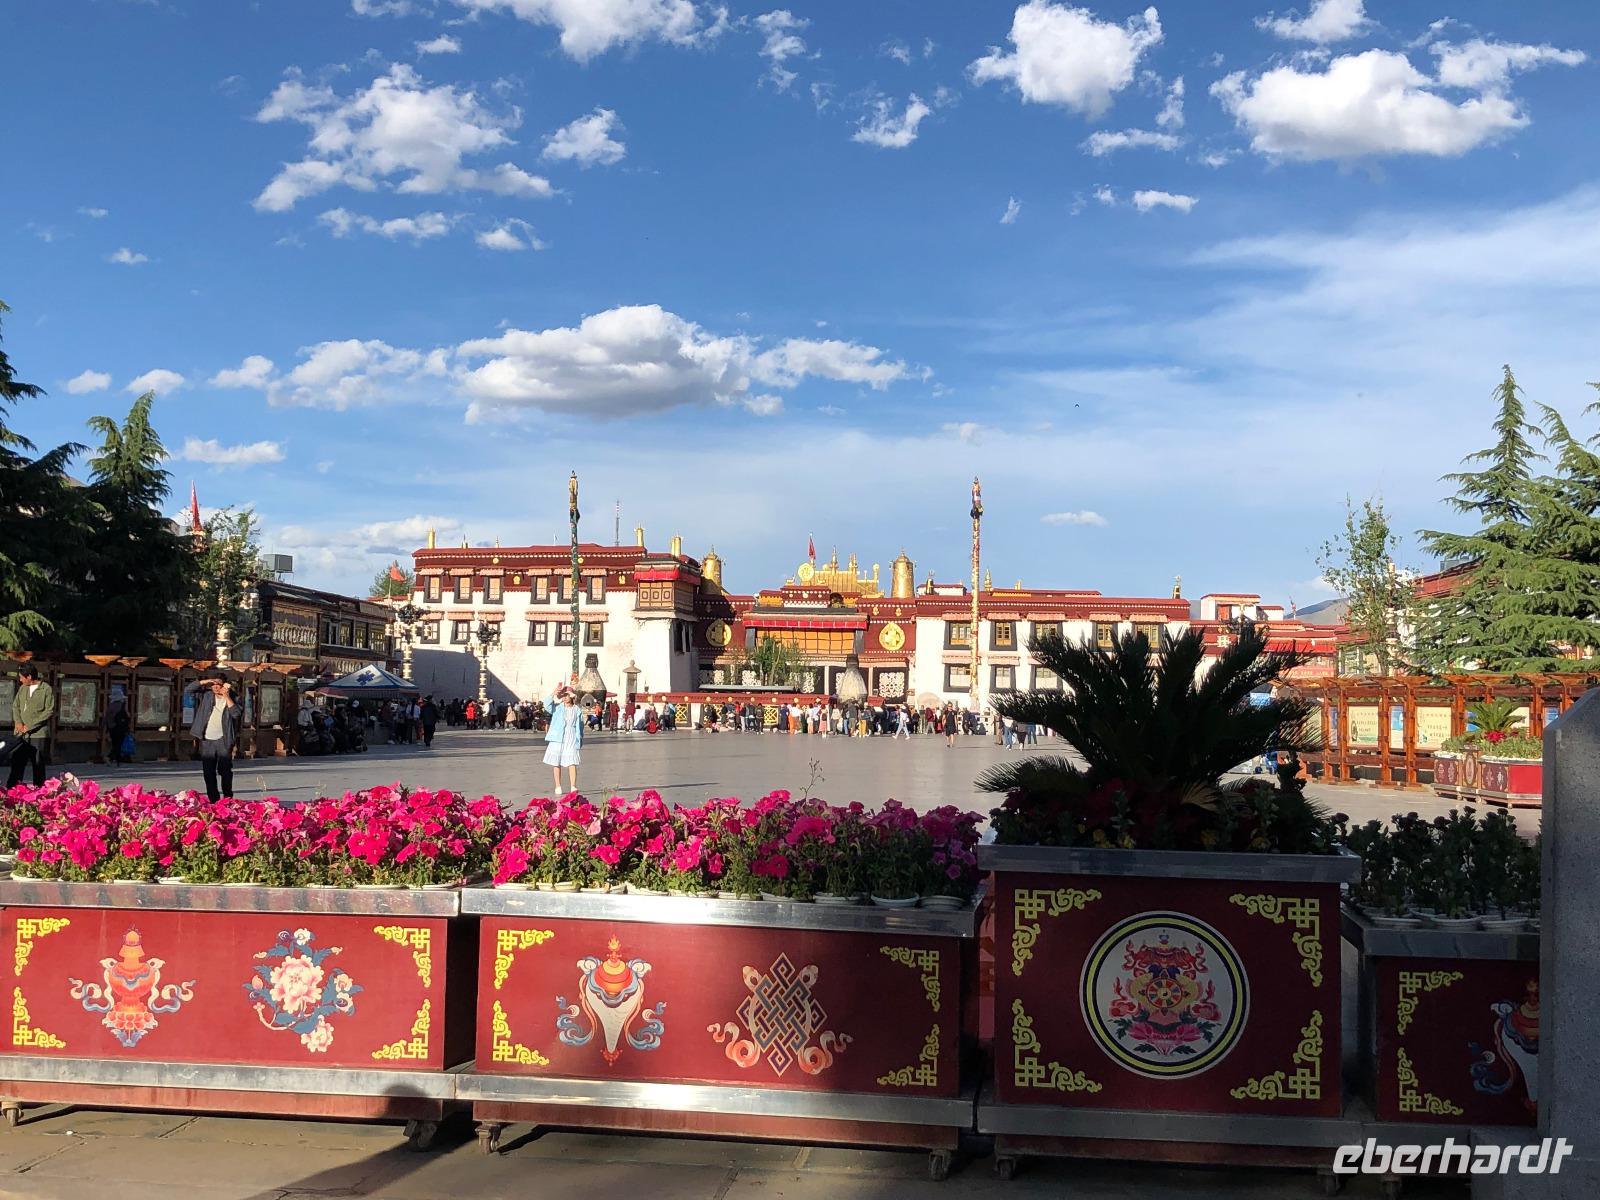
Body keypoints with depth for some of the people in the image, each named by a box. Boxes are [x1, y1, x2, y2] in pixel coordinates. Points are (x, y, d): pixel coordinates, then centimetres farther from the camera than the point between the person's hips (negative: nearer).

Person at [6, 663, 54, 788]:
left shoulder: (47, 689, -8)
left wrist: (30, 725, -14)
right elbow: (15, 705, 14)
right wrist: (18, 722, -5)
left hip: (39, 734, -5)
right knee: (17, 763, 4)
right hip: (21, 734, 5)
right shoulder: (23, 688, 10)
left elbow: (49, 711, -12)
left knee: (38, 765, 2)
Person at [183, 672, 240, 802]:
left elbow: (236, 713, -15)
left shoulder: (231, 698, 0)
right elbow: (187, 690, -1)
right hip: (206, 740, 2)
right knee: (208, 772, 3)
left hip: (223, 740, -2)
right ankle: (214, 801, 9)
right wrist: (204, 681, -10)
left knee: (225, 771, -1)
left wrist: (226, 696, -20)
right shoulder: (206, 694, 5)